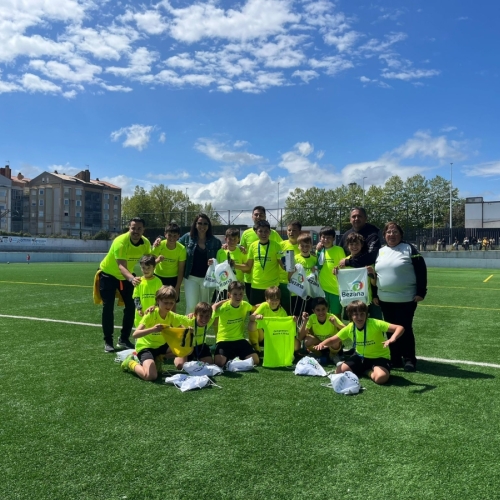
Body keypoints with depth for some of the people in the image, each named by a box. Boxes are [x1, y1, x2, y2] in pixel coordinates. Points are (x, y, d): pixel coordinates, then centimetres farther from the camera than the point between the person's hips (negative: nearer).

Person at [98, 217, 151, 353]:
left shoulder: (146, 243, -17)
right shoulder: (120, 241, -35)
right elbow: (121, 266, -46)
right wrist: (132, 279, -65)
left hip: (126, 276, 5)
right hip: (108, 274, -5)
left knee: (131, 306, 1)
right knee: (108, 307, -7)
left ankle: (124, 339, 15)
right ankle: (108, 342, 7)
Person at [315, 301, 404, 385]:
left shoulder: (375, 324, -25)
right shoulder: (349, 328, -10)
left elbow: (400, 328, -28)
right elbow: (332, 340, 0)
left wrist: (392, 339, -50)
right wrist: (322, 344, -23)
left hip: (380, 357, -4)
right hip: (361, 357, 4)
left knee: (381, 378, -35)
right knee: (339, 371, -9)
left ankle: (368, 371, 0)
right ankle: (363, 369, 13)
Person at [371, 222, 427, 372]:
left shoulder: (409, 249, -4)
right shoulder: (380, 252, 11)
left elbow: (421, 270, -8)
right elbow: (374, 274, 16)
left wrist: (421, 292, -13)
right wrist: (374, 295, 12)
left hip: (406, 299, -5)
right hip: (385, 299, 5)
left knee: (405, 329, -1)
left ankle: (409, 359, 12)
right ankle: (395, 359, 20)